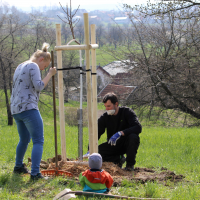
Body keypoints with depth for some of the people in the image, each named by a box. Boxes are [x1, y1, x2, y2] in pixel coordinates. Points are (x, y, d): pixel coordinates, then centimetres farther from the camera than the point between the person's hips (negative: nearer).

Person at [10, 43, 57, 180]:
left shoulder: (20, 67, 21)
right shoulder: (33, 66, -8)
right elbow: (39, 86, -17)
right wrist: (50, 74, -8)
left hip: (16, 109, 10)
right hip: (28, 108, -10)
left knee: (24, 139, 26)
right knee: (38, 141, -10)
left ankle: (19, 167, 38)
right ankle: (35, 173, -18)